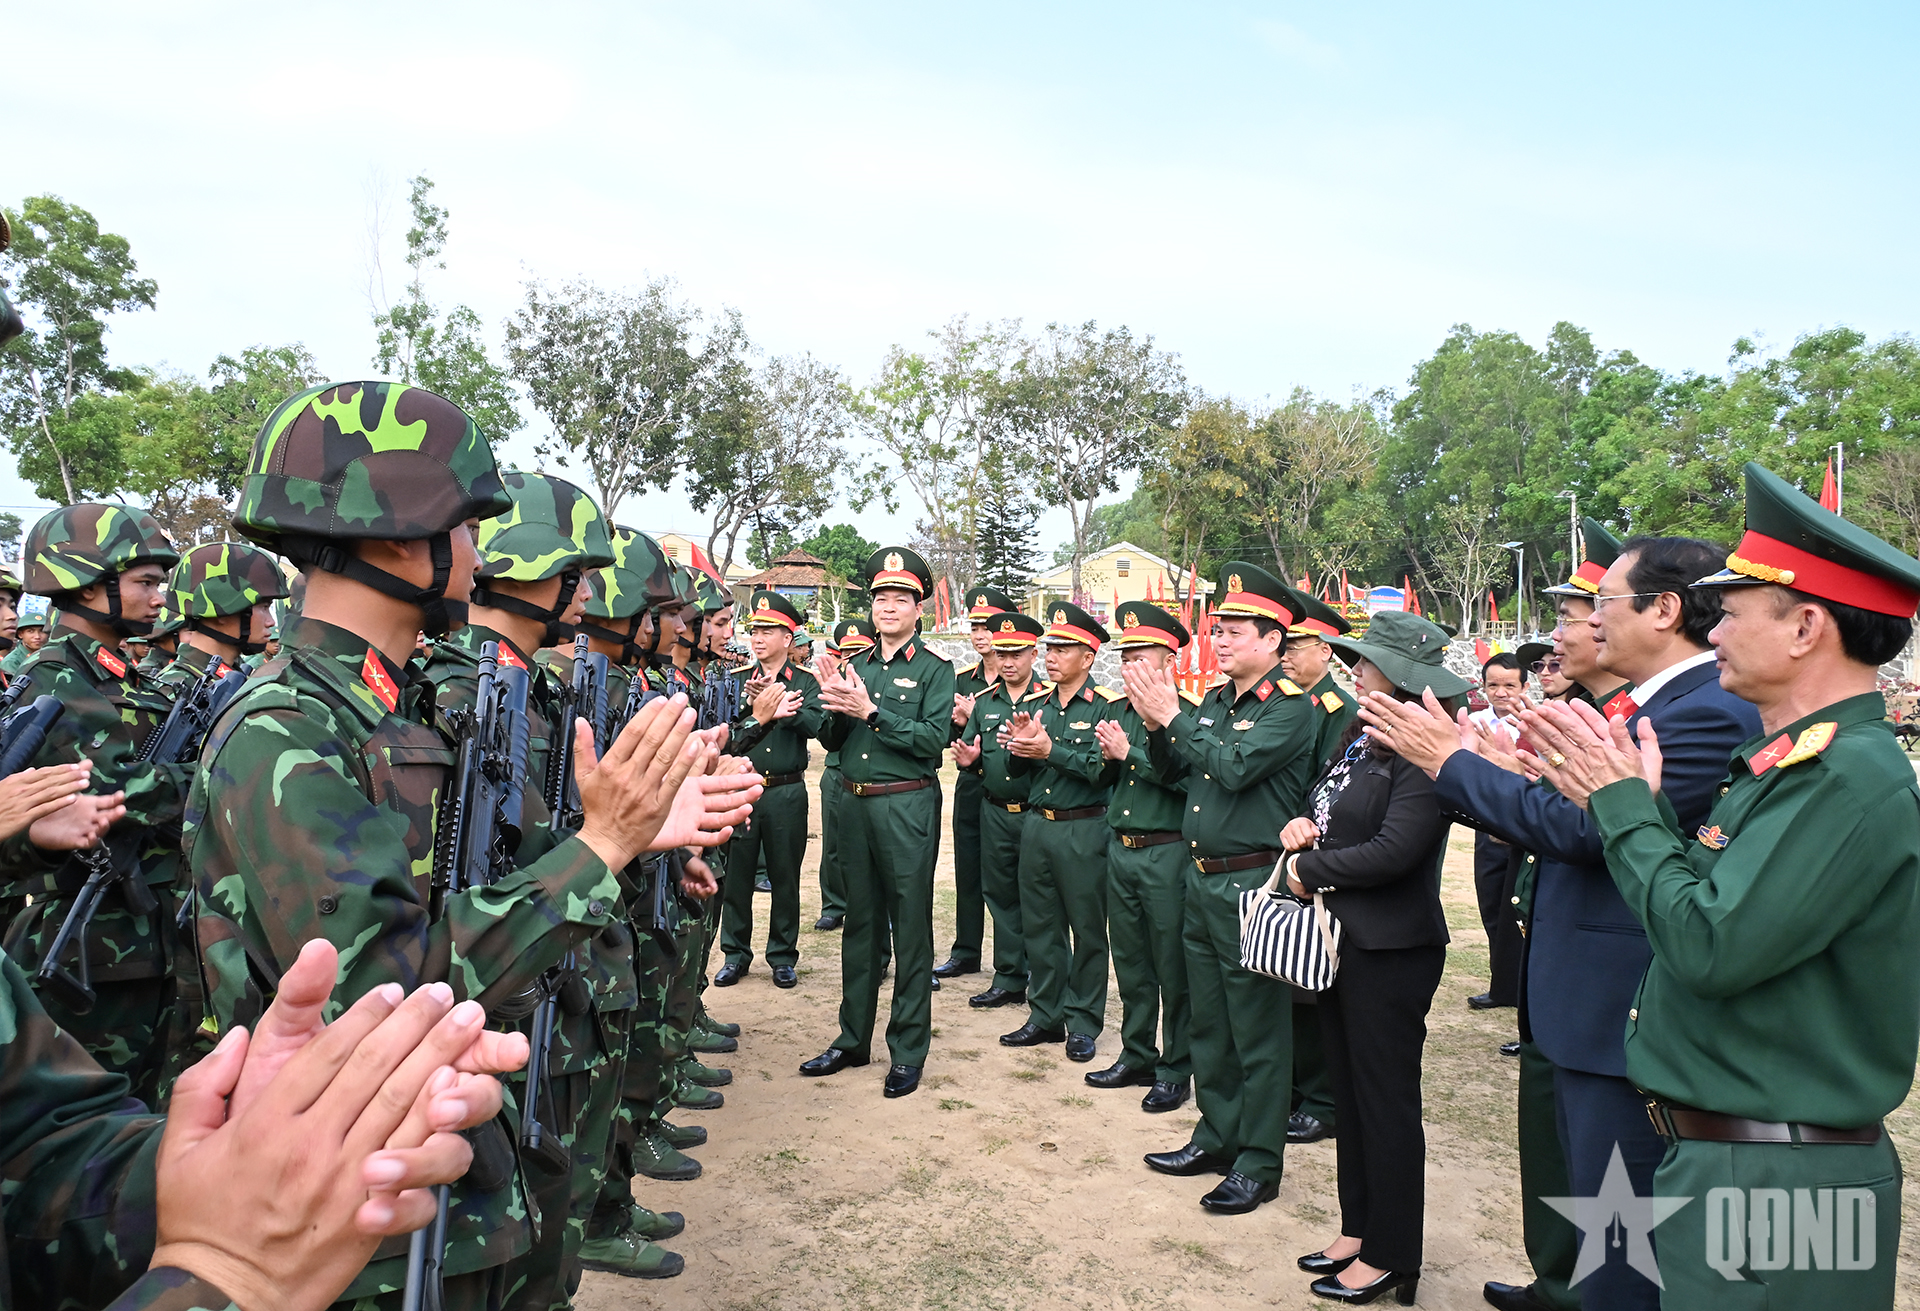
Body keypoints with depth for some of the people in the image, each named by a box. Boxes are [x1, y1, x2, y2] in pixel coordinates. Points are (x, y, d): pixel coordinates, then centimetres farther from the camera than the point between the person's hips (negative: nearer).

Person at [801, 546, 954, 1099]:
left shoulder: (935, 668, -4)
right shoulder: (855, 665, 12)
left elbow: (933, 739, -16)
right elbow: (832, 740, 11)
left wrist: (871, 711, -20)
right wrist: (836, 709, -9)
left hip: (907, 807, -5)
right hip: (855, 804, 5)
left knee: (910, 928, 3)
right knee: (860, 923, 15)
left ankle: (908, 1050, 14)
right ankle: (853, 1039, 28)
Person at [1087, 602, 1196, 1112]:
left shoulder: (1188, 713, -11)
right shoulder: (1118, 711, 11)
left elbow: (1188, 779, -22)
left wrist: (1130, 752, -19)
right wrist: (1108, 758, -5)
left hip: (1167, 854, -7)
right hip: (1120, 849, 7)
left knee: (1172, 968, 3)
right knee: (1130, 962, 16)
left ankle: (1176, 1070, 17)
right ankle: (1137, 1057, 31)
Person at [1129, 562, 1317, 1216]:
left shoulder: (1292, 707, -12)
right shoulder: (1214, 699, 10)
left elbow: (1235, 768, -25)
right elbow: (1171, 767, 12)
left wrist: (1172, 716, -19)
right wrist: (1155, 724, -5)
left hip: (1252, 885, -8)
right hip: (1201, 879, 8)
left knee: (1257, 1032, 4)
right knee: (1208, 1023, 18)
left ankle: (1258, 1165, 16)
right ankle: (1217, 1137, 33)